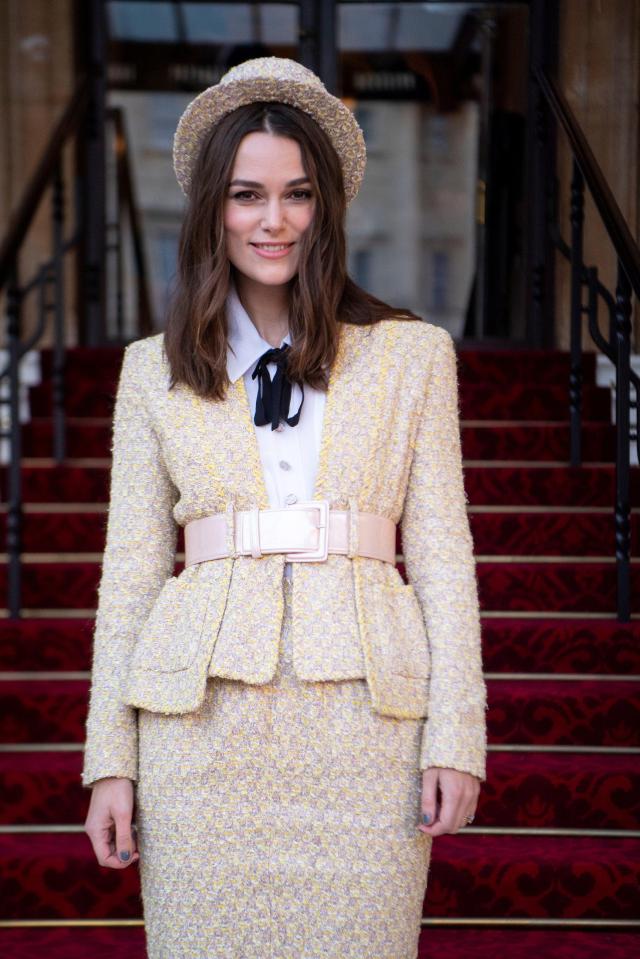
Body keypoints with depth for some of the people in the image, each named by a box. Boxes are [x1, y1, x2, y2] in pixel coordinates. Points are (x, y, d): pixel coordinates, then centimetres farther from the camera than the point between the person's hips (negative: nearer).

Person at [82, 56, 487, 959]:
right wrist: (111, 759, 4)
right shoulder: (154, 369, 11)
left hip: (365, 716, 0)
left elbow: (441, 550, 6)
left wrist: (456, 735, -3)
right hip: (204, 716, 1)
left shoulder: (414, 353, 9)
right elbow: (130, 570, 9)